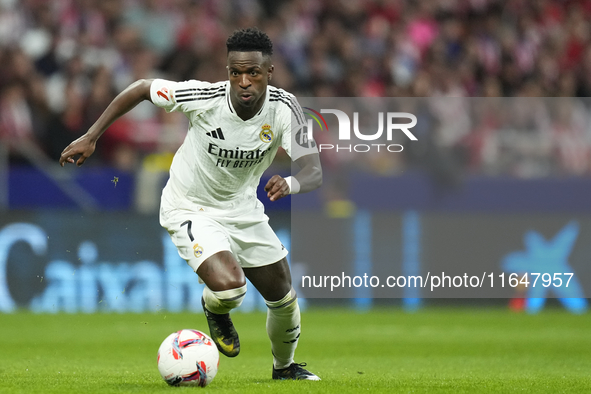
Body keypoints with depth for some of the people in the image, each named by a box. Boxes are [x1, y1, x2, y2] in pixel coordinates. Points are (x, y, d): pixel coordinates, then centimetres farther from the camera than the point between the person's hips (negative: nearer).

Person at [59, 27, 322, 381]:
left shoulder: (284, 108, -23)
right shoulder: (204, 97, -28)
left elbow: (315, 172, -28)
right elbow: (142, 88, -12)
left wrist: (291, 183, -53)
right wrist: (91, 137, -12)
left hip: (242, 208, 4)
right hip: (190, 208, -4)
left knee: (283, 297, 12)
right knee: (229, 286, -28)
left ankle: (285, 367, 44)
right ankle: (215, 310, 12)